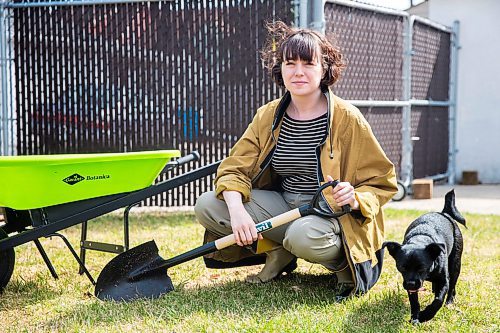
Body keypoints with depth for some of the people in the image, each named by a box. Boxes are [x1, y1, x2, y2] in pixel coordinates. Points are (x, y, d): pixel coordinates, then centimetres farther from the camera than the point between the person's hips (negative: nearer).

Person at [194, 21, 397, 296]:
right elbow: (235, 168, -2)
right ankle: (279, 253, 6)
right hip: (283, 205, 5)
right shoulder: (267, 116, 3)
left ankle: (341, 260, -3)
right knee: (206, 206, -12)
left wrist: (355, 199, -29)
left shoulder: (347, 119, -10)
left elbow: (380, 183, -5)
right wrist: (237, 210, -23)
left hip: (331, 212, -5)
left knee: (304, 236, -41)